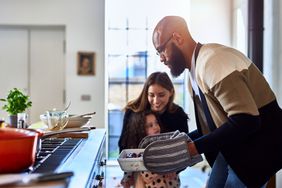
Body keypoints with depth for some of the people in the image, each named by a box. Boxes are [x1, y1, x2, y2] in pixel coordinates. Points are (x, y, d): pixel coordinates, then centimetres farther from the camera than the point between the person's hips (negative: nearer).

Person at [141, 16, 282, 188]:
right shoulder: (195, 73, 6)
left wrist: (194, 147, -25)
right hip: (231, 148, 9)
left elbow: (245, 121, -29)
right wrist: (182, 143, 4)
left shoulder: (212, 61, -23)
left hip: (257, 147, -9)